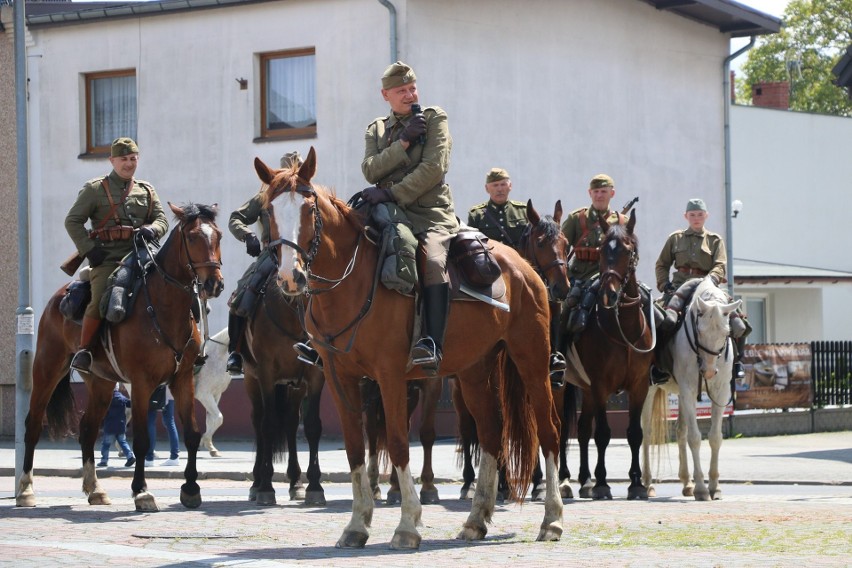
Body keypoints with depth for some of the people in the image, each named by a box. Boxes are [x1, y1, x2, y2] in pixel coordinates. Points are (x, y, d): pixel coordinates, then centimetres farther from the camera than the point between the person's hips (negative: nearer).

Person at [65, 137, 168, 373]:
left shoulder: (146, 191, 20)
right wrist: (89, 249, -7)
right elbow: (72, 221, 5)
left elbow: (162, 219, 14)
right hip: (107, 259, -4)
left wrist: (151, 229, -11)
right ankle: (83, 351, -13)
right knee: (100, 301, -25)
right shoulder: (95, 189, 8)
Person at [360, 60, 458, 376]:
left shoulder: (434, 119, 6)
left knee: (433, 260, -33)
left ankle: (432, 344, -41)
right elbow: (370, 170, 1)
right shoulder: (376, 130, 19)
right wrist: (403, 143, -11)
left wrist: (392, 193, -16)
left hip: (431, 212, -5)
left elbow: (433, 168, -9)